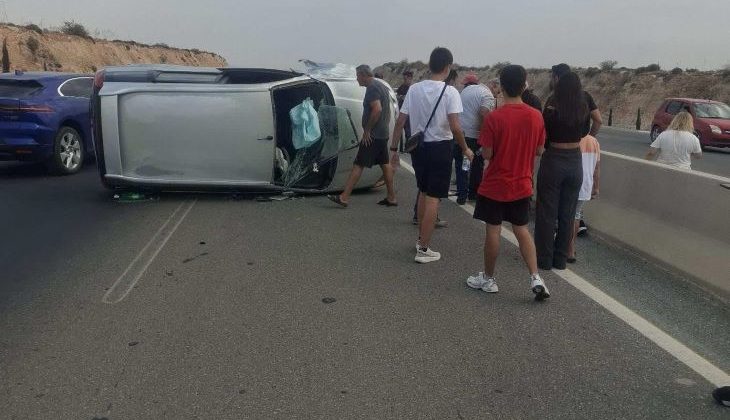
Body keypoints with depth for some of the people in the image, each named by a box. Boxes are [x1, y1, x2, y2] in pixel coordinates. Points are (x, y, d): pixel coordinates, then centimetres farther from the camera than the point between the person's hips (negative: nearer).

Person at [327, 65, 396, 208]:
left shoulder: (372, 88, -14)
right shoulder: (382, 86, 18)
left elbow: (377, 109, -26)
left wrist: (367, 130, -21)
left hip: (372, 135, -10)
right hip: (383, 134, 10)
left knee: (358, 165, -10)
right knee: (385, 164, 12)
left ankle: (344, 197, -10)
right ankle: (391, 197, 16)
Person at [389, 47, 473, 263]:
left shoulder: (414, 89, 1)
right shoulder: (449, 92, -13)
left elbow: (400, 121, 2)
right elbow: (455, 127, -19)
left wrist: (394, 148, 10)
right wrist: (465, 149, -4)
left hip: (418, 146, 5)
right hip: (440, 147, -5)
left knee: (424, 192, 22)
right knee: (433, 198, 2)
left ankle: (421, 239, 32)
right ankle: (424, 249, 5)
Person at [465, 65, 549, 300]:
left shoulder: (494, 117, -17)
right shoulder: (536, 116, -4)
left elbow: (486, 154, -14)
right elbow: (539, 151, 4)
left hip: (495, 186, -4)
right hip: (522, 185, 4)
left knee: (493, 230, 7)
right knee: (522, 230, 15)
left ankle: (488, 279, 20)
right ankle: (535, 278, 6)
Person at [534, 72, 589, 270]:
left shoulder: (552, 109, -14)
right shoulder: (583, 109, -2)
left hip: (553, 160, -4)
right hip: (575, 162, 4)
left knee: (547, 213, 6)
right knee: (568, 214, 12)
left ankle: (545, 259, 11)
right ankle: (561, 259, 20)